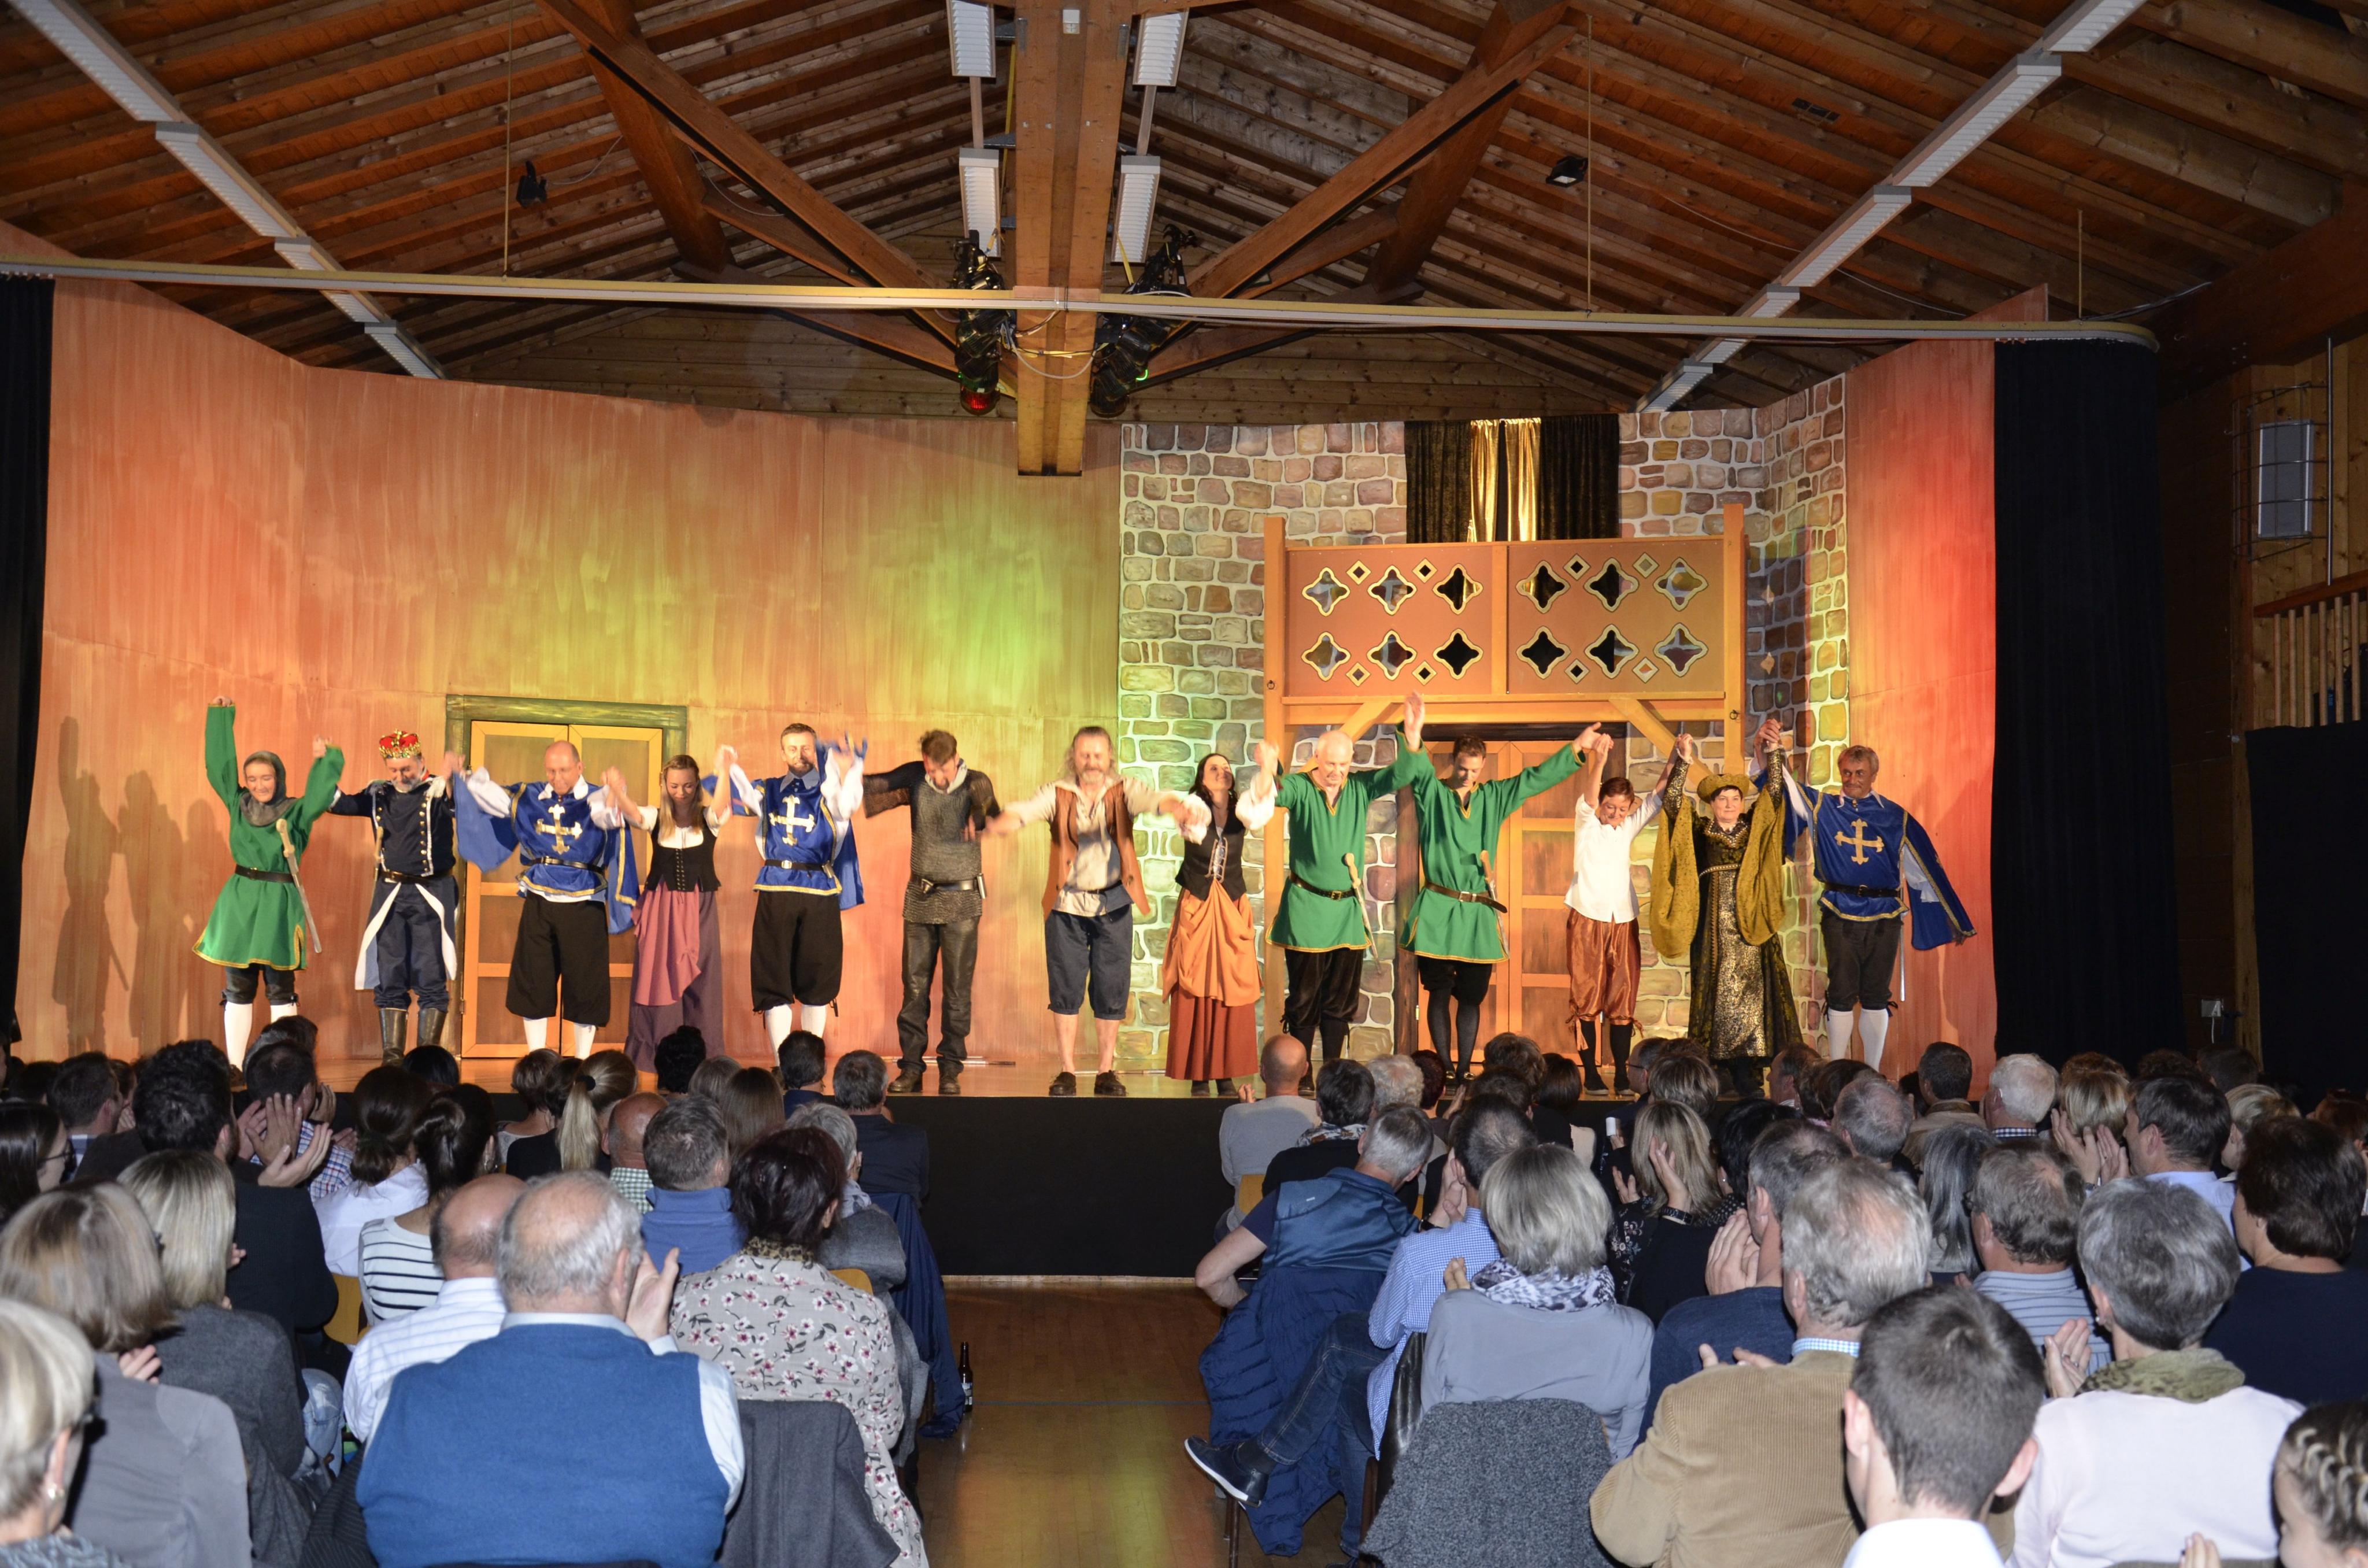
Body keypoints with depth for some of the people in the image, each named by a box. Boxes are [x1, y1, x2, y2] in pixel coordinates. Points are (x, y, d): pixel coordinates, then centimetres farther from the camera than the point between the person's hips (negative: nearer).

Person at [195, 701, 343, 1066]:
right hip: (239, 902, 3)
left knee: (280, 988, -1)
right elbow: (219, 764, 12)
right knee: (237, 988, 5)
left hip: (279, 904, -3)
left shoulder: (297, 813, 0)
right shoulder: (238, 805, 9)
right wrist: (221, 717, 11)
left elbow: (322, 793, -16)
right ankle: (234, 1065, 9)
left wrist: (324, 760, -23)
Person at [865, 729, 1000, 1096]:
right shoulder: (915, 779, -1)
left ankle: (951, 1069, 7)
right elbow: (876, 788, -5)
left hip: (962, 899, -2)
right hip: (920, 896, 2)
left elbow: (990, 808, -21)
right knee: (914, 986, 3)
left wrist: (980, 817, -44)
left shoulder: (976, 783, -7)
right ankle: (910, 1067, 9)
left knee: (957, 988, -1)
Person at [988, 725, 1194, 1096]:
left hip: (1114, 905, 0)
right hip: (1067, 905, 0)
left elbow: (1150, 798, -20)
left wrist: (1173, 804, -45)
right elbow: (1027, 809, -18)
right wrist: (1001, 823, -42)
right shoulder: (1058, 794, -1)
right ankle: (1067, 1071, 12)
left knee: (1111, 992, 4)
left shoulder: (1123, 790, 0)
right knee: (1065, 989, 2)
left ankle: (1106, 1071, 14)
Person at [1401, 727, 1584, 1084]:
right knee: (1439, 994, 1)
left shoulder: (1494, 798, 11)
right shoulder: (1431, 793, 0)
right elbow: (1419, 768, -19)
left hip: (1478, 914, 3)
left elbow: (1537, 777, 13)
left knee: (1471, 997, 6)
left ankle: (1465, 1071, 13)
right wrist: (1413, 737, -39)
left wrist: (1578, 747, 6)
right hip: (1438, 910, -3)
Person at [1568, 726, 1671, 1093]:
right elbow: (1589, 795, -18)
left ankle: (1621, 1075, 5)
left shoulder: (1629, 827, 12)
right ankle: (1591, 1073, 1)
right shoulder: (1586, 822, 0)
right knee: (1588, 998, -3)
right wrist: (1599, 759, -36)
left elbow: (1659, 796, 10)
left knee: (1623, 1000, 2)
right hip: (1587, 921, -4)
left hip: (1623, 922, 4)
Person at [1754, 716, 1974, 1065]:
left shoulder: (1895, 817, 7)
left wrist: (1954, 921, 15)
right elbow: (1787, 789, -7)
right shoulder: (1823, 807, 6)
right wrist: (1774, 752, -27)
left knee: (1876, 996, 6)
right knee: (1841, 994, -1)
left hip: (1884, 916, 1)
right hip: (1839, 914, -1)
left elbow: (1925, 870, 11)